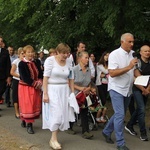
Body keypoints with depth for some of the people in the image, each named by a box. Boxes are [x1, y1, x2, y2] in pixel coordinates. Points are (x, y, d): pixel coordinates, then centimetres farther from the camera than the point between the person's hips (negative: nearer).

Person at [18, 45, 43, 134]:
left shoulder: (35, 63, 8)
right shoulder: (22, 64, -10)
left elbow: (41, 74, 6)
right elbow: (24, 78, -17)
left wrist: (40, 82, -14)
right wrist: (35, 83, -18)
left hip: (36, 88, 6)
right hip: (25, 87, -6)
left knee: (35, 105, 7)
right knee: (27, 106, -4)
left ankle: (24, 121, 22)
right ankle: (29, 125, 4)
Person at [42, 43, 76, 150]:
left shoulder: (69, 62, 3)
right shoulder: (50, 60, -10)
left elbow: (71, 79, 10)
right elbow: (46, 78, -11)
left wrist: (73, 93, 8)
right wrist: (45, 93, -15)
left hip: (64, 91, 5)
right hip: (52, 90, -5)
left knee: (62, 114, 5)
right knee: (56, 114, -10)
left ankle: (54, 138, 17)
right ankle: (53, 139, 0)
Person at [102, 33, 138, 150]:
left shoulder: (133, 54, 5)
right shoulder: (114, 54, -14)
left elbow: (136, 69, 18)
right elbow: (112, 73, -22)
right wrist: (129, 67, -27)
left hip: (128, 90, 7)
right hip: (116, 89, -7)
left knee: (120, 114, 15)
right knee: (120, 115, -10)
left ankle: (106, 132, 35)